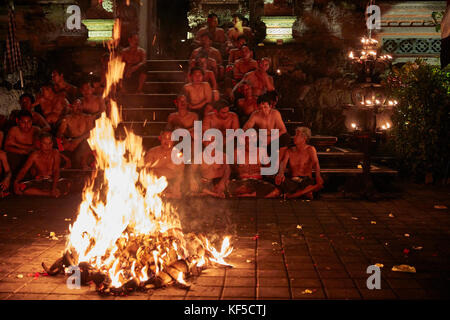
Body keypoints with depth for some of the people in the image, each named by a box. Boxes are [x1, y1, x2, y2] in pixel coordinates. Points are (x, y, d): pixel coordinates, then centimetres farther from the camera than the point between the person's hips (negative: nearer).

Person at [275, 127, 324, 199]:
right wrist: (281, 173, -31)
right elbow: (283, 163, -6)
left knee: (320, 183, -36)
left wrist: (318, 176, -37)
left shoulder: (310, 149, 3)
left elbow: (315, 163, -15)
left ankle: (291, 195, -27)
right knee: (279, 180, -31)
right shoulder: (290, 151, 11)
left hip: (306, 181, -1)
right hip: (293, 182, 2)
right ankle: (305, 192, -23)